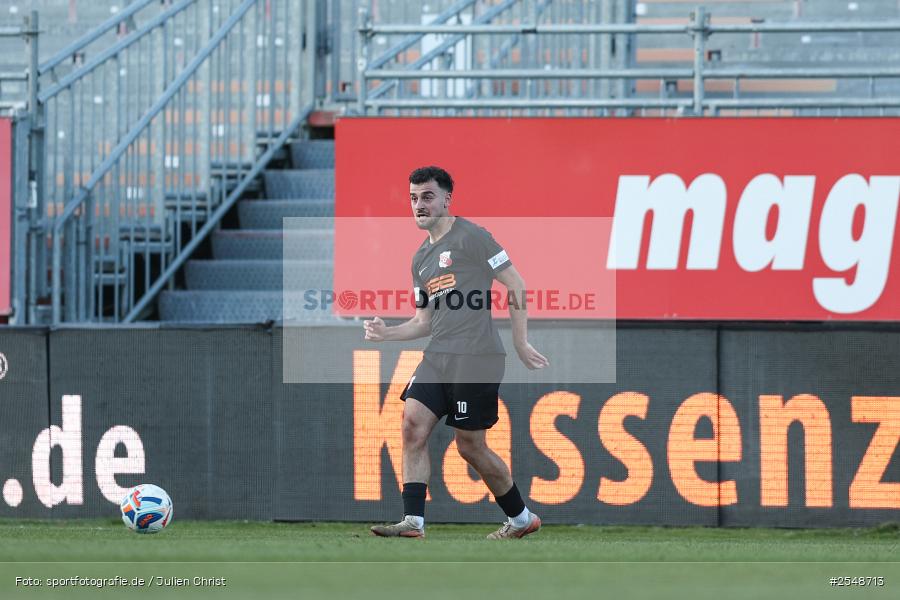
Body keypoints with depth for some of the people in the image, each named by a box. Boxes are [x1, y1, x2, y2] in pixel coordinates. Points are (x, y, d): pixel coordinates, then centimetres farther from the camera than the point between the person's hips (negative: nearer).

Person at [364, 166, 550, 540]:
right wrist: (387, 334, 6)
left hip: (475, 357, -7)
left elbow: (515, 284, -6)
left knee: (471, 447, -2)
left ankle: (521, 518, 16)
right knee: (413, 425, -11)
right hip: (437, 357, 7)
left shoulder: (469, 236, -5)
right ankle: (413, 522, -13)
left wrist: (521, 343, -7)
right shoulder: (421, 259, 19)